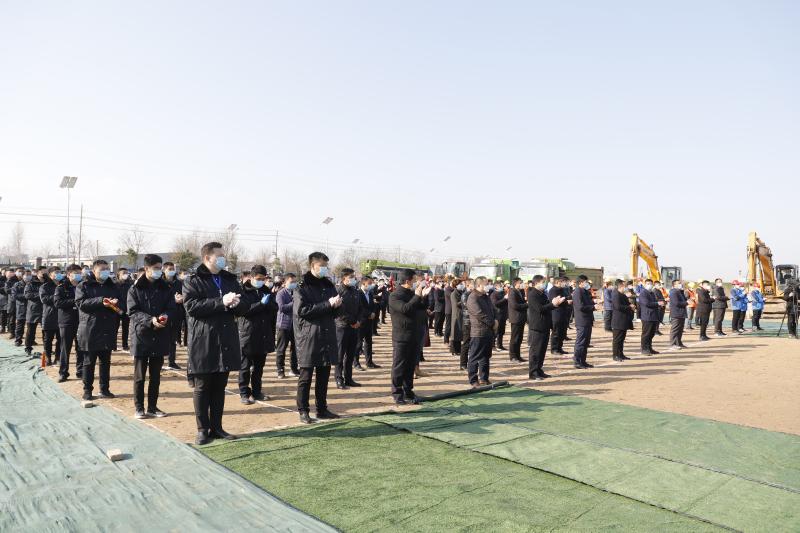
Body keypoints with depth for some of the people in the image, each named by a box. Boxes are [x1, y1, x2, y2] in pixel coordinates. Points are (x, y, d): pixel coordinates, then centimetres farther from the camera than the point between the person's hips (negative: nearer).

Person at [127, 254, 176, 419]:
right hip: (141, 337, -3)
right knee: (140, 376, 6)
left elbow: (173, 309, 4)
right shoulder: (135, 289, -1)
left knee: (155, 376, 11)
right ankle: (139, 408, 17)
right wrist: (150, 320, -23)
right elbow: (132, 312, -8)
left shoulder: (166, 288, 7)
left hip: (160, 337, 3)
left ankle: (153, 407, 21)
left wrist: (166, 316, -19)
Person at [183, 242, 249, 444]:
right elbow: (191, 306, -17)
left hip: (226, 341, 5)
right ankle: (203, 429, 14)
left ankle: (217, 427, 21)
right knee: (202, 387, 3)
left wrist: (234, 303, -13)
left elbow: (245, 305, 10)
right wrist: (221, 302, -22)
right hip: (203, 343, -5)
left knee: (219, 387, 11)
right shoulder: (193, 281, -2)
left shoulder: (230, 280, 14)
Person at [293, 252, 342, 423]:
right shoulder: (302, 287, -5)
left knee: (324, 375, 12)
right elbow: (302, 310, -18)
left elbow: (335, 311, 20)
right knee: (306, 376, 2)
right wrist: (327, 304, -19)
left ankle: (322, 408, 22)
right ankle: (303, 410, 11)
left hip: (327, 337, 6)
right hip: (309, 337, -6)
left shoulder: (329, 285, 14)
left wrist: (337, 304, -5)